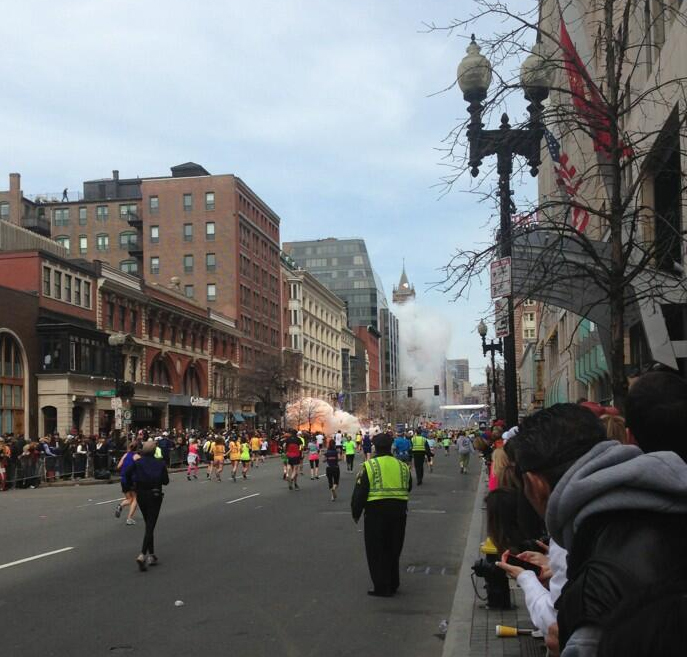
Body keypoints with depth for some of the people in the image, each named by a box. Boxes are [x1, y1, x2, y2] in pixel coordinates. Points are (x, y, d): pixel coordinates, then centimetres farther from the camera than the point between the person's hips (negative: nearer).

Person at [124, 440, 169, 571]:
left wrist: (132, 485, 2)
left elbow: (127, 475, -14)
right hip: (155, 495, -3)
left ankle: (151, 555, 20)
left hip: (141, 495, 3)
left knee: (149, 525, 18)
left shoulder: (137, 463, -4)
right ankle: (142, 555, -20)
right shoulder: (160, 463, -7)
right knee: (150, 526, -3)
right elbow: (166, 481, -6)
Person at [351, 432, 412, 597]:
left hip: (376, 511, -5)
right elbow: (408, 488, 19)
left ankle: (382, 587, 6)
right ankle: (393, 584, 26)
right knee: (393, 549, 18)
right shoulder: (402, 466, 7)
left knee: (376, 551, 6)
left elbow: (359, 492, -7)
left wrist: (356, 513, 3)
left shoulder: (369, 466, -7)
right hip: (399, 511, 5)